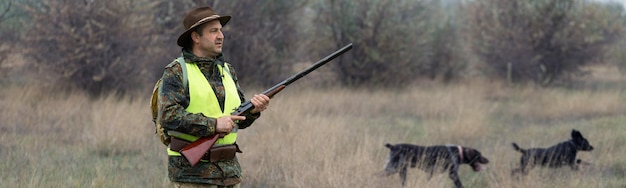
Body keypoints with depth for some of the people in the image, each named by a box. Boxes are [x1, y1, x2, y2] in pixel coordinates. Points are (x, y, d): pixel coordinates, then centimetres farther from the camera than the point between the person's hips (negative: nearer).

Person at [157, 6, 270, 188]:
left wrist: (253, 110, -5)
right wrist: (213, 125, -22)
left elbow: (239, 120, 18)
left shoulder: (227, 71, 15)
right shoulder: (175, 72, -5)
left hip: (228, 171, 6)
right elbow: (168, 116, -18)